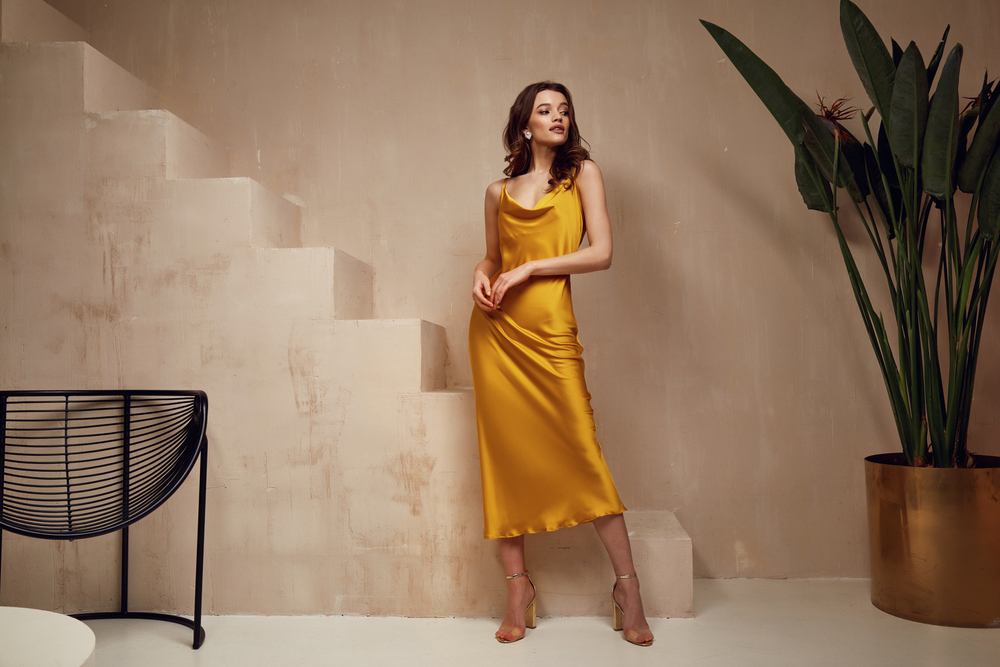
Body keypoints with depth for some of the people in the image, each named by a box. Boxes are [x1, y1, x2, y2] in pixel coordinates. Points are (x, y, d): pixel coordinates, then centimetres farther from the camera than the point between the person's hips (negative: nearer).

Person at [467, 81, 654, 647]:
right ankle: (519, 585, 14)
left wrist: (527, 270, -8)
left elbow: (602, 253, -4)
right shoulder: (499, 192, 14)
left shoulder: (583, 172, 7)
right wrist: (481, 276, 1)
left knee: (581, 450, -6)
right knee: (505, 451, 2)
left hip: (550, 327, -3)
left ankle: (627, 584, 8)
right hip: (496, 328, 3)